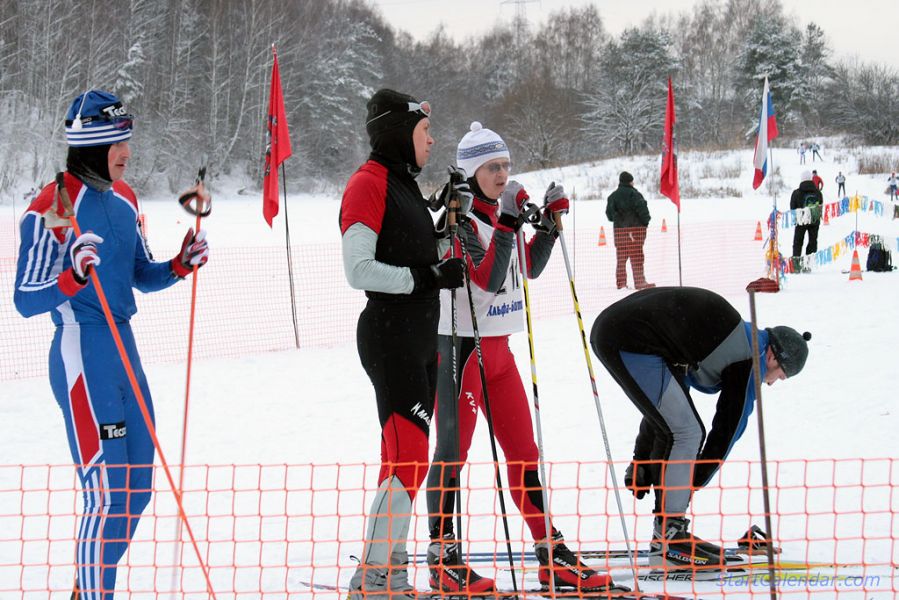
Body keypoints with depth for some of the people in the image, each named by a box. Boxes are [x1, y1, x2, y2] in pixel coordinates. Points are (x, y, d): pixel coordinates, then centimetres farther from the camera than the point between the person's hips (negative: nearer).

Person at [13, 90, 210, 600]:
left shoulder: (123, 198, 10)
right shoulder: (52, 208, -14)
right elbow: (26, 300, -14)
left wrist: (182, 264, 0)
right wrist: (73, 279, -31)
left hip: (124, 348, 8)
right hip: (82, 353, -8)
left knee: (137, 490, 13)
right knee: (108, 494, -9)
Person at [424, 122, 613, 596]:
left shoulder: (497, 213, 10)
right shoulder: (457, 219, -14)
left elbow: (530, 268, 21)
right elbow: (488, 280, -25)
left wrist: (550, 222, 9)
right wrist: (508, 222, -28)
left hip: (498, 348, 8)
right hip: (460, 346, -8)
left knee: (525, 452, 9)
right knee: (452, 453, -2)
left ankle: (552, 557, 13)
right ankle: (443, 560, 6)